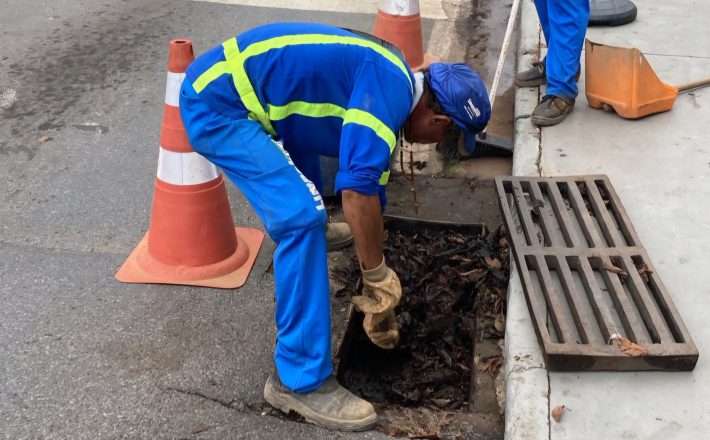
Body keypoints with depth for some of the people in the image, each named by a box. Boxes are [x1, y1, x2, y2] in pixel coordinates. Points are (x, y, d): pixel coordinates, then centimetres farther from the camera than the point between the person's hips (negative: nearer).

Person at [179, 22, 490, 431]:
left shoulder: (387, 87, 14)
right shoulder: (390, 87, -16)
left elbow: (373, 191, 19)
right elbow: (358, 190, -25)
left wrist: (379, 302, 24)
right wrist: (378, 277, -11)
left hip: (226, 85, 10)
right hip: (216, 102, -10)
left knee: (306, 139, 34)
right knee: (302, 216, -19)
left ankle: (312, 230, 64)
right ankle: (300, 378, -10)